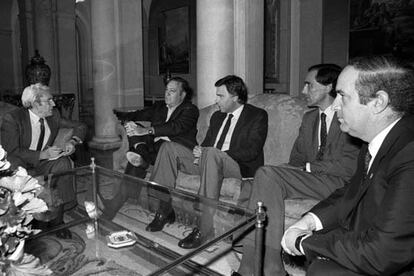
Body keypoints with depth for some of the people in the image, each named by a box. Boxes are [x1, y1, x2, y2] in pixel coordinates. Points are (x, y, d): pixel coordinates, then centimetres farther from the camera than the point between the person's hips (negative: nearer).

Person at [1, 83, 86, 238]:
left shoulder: (53, 115, 1)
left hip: (43, 161, 4)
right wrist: (43, 154, -27)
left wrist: (72, 141, -11)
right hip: (19, 165, -4)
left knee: (63, 163, -26)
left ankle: (57, 220, -20)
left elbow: (80, 127, 10)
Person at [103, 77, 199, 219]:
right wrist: (115, 114, 0)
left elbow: (177, 127, -15)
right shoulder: (159, 107, 25)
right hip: (155, 147, 6)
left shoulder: (190, 110, 3)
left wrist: (146, 130, -25)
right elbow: (139, 114, 15)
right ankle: (140, 151, -38)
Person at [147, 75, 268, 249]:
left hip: (241, 166, -7)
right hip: (209, 160, 7)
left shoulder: (258, 116, -1)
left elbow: (251, 151, -14)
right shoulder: (217, 116, 21)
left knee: (211, 154, -40)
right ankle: (164, 210, -7)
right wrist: (199, 152, -8)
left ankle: (204, 229, -37)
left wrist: (212, 152, -20)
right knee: (169, 147, -6)